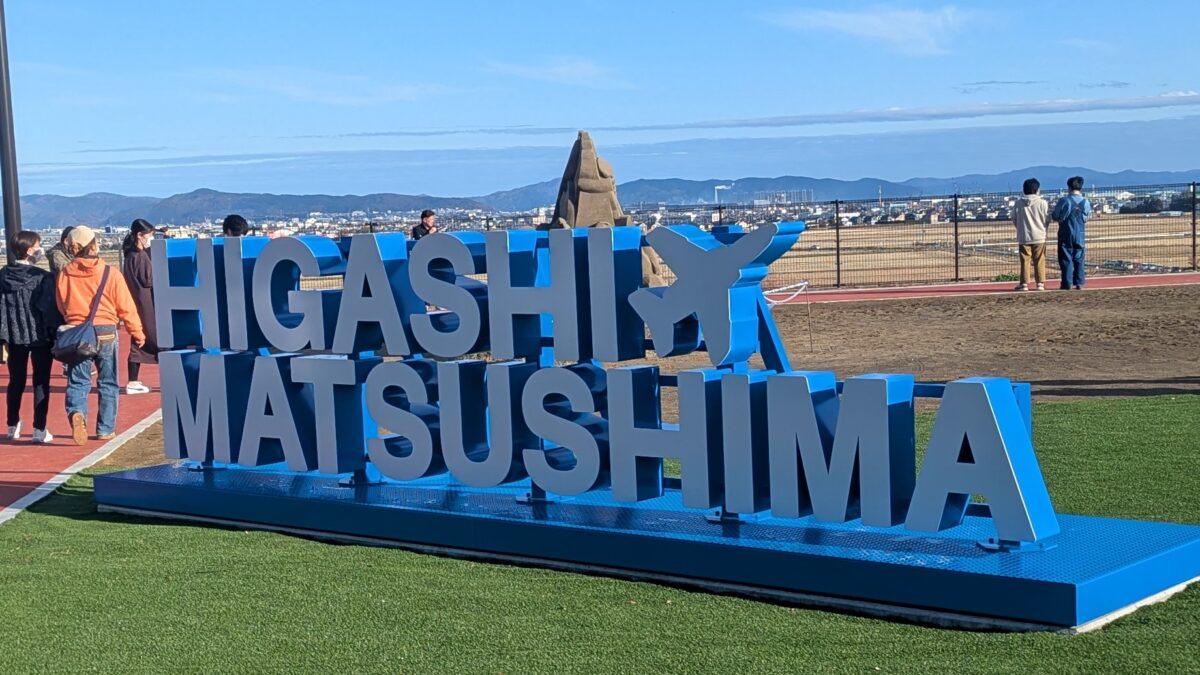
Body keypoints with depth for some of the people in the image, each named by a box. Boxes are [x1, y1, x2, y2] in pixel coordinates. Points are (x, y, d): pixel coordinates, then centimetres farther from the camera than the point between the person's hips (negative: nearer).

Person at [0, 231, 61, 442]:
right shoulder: (44, 278, -13)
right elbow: (51, 308, -14)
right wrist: (56, 334, -6)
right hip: (40, 336, -4)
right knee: (41, 383, 3)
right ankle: (39, 430, 0)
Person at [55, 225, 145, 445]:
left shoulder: (64, 275, -2)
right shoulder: (110, 274, -8)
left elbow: (61, 307, 8)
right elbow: (126, 307, -4)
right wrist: (137, 332, 6)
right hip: (106, 333, -1)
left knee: (78, 381, 5)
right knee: (108, 383, 11)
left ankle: (77, 412, -23)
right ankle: (105, 428, 15)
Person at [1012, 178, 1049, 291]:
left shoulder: (1019, 203, -3)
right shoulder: (1042, 203, -8)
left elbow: (1014, 219, 2)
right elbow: (1047, 219, -3)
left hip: (1023, 237, 1)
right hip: (1039, 236, -1)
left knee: (1025, 260, 5)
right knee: (1039, 261, 6)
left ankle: (1024, 283, 3)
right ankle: (1040, 283, 5)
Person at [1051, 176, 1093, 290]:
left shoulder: (1064, 201, -12)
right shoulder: (1086, 202, -1)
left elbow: (1055, 217, -6)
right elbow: (1087, 218, 8)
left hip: (1066, 234, -3)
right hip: (1080, 234, 3)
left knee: (1066, 259, 1)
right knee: (1079, 258, 11)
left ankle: (1067, 284, -2)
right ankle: (1079, 283, 9)